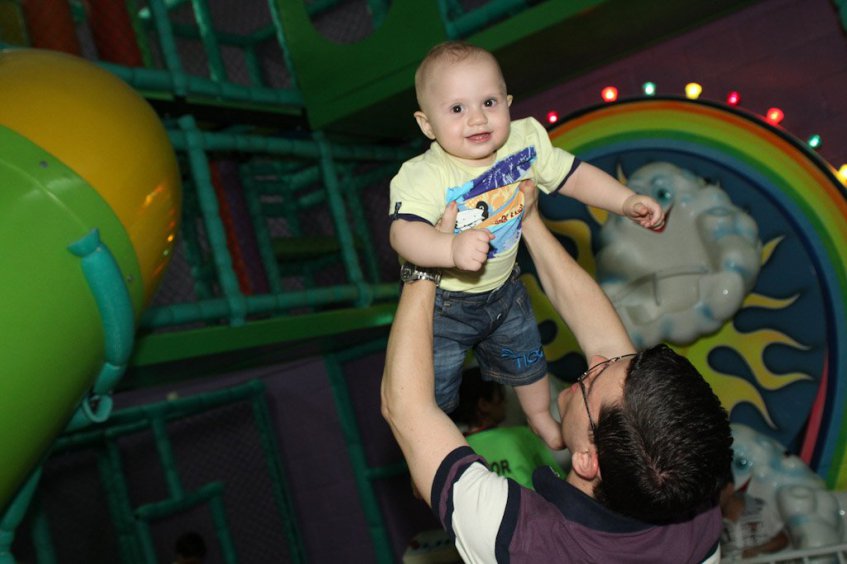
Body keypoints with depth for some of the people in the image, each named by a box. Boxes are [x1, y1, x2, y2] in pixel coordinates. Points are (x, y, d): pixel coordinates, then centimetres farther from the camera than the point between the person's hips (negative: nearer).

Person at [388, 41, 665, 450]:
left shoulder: (525, 142, -17)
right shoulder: (426, 176, -35)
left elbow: (575, 176, -5)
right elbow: (403, 232, -48)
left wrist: (628, 201, -14)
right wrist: (452, 249, -65)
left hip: (503, 289, 5)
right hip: (441, 301, -5)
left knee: (526, 361, 28)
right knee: (433, 391, 11)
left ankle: (541, 418, 59)